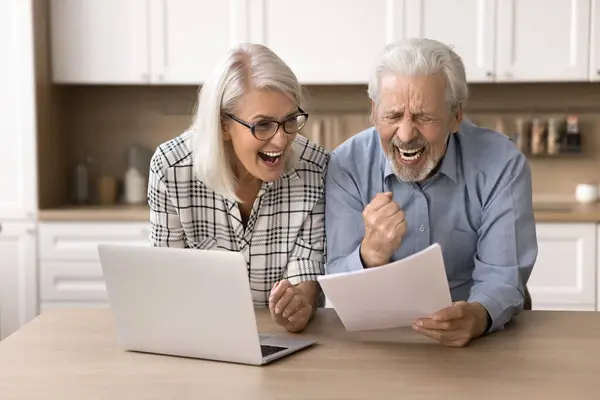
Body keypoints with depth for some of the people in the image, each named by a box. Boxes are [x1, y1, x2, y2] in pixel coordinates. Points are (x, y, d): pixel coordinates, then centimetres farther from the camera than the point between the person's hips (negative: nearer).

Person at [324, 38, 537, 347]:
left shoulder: (502, 165, -8)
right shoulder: (346, 166, -8)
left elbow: (502, 277, -11)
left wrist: (479, 316, -33)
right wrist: (372, 254, -31)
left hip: (477, 345, 0)